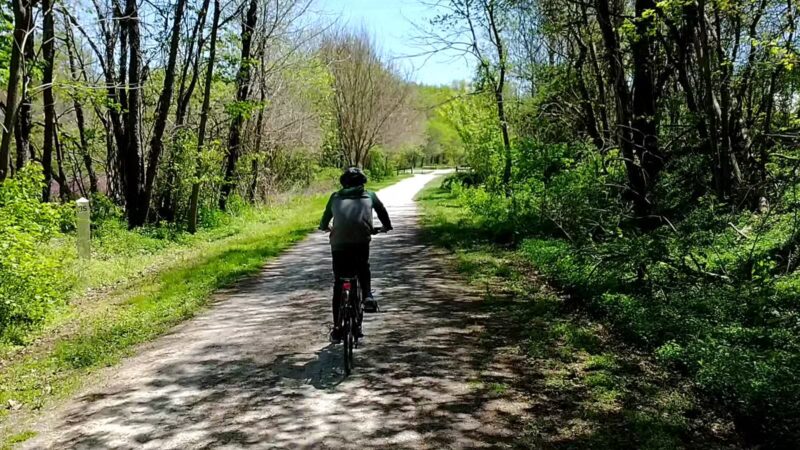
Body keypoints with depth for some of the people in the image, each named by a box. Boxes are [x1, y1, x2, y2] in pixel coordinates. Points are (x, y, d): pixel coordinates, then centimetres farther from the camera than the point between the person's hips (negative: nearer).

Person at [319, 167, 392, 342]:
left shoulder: (335, 196, 27)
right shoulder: (369, 195, 25)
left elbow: (325, 220, 34)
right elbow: (382, 210, 37)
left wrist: (326, 227, 57)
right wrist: (387, 227, 56)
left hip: (339, 240, 1)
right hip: (362, 238, 0)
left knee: (338, 284, 11)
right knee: (363, 268, 30)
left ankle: (337, 328, 12)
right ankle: (368, 296, 6)